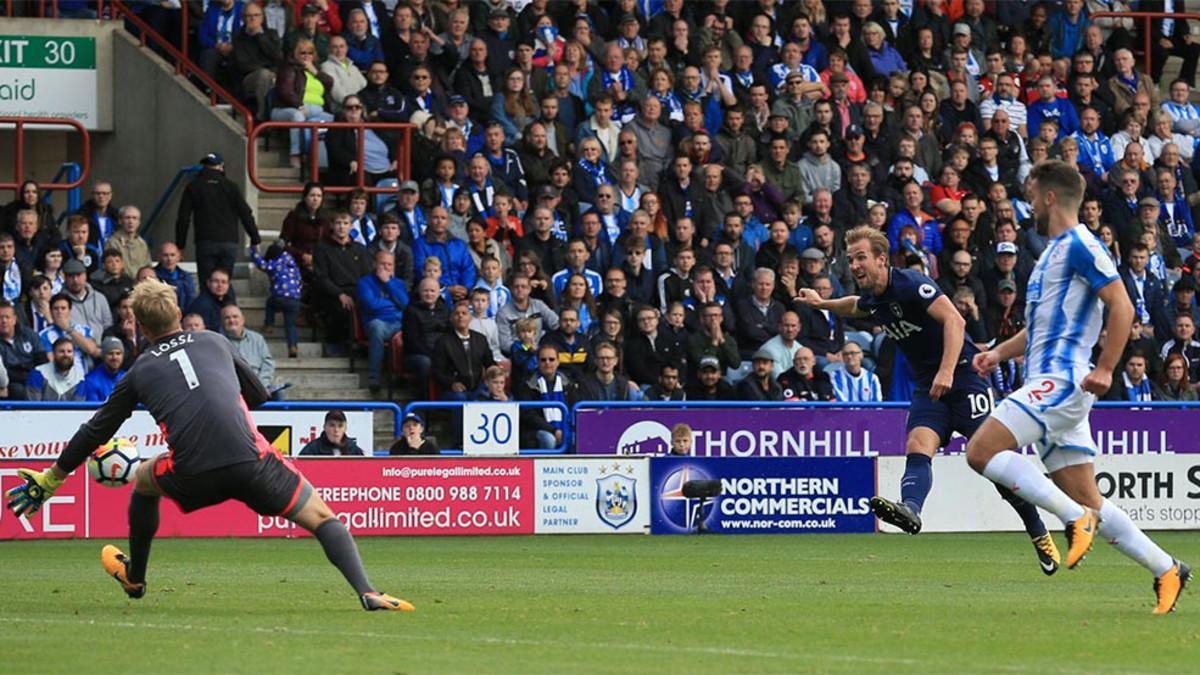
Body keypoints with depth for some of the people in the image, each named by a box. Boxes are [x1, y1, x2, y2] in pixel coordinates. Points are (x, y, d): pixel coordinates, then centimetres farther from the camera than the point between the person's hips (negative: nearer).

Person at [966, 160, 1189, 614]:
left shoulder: (1080, 246, -8)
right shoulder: (1054, 252, 22)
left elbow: (1121, 307, -16)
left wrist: (1104, 369, -21)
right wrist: (1000, 353, 19)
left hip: (1061, 381, -10)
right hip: (1050, 383, 10)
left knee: (981, 451, -19)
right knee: (1089, 503, 6)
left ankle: (1075, 518, -18)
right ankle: (1166, 571, 7)